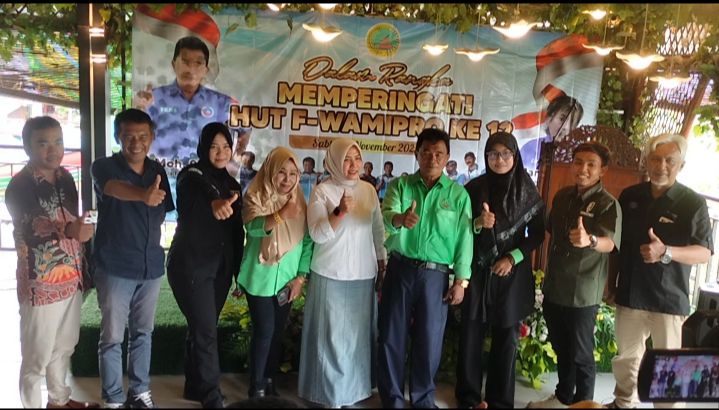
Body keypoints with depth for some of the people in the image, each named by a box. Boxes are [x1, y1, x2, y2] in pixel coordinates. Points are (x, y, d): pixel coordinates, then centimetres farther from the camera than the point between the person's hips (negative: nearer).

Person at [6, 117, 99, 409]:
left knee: (64, 347, 20)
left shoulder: (65, 177, 6)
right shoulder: (19, 185, -14)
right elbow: (30, 232, -25)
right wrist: (69, 231, -43)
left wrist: (83, 268, 10)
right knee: (37, 357, 4)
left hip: (71, 279, 7)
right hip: (41, 285, -7)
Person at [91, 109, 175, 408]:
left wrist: (154, 249, 11)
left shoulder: (157, 171, 5)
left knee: (143, 332, 15)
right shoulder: (104, 167, -11)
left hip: (151, 266, 5)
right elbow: (115, 188, -35)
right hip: (115, 268, -4)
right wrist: (143, 195, -56)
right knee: (112, 337, 5)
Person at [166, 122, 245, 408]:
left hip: (220, 267, 7)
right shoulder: (192, 176, -11)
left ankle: (194, 386, 29)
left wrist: (238, 270, 13)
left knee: (202, 329, 16)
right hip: (191, 267, -7)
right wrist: (215, 202, -62)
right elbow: (200, 191, -39)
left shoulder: (231, 183, 11)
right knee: (206, 333, -6)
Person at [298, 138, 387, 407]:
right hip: (331, 275, -4)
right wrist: (339, 212, -30)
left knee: (358, 333, 13)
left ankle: (354, 387, 29)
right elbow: (317, 234, -16)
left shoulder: (369, 190, 6)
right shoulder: (322, 191, -7)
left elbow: (378, 230, 13)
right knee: (333, 335, 3)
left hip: (364, 275, 4)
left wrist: (382, 264, 13)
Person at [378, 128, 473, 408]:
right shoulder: (400, 185, 2)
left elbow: (464, 239, 1)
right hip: (400, 269, 1)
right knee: (392, 336, 7)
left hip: (436, 275, 0)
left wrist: (461, 280, -3)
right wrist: (401, 219, -39)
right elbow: (386, 215, -16)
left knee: (429, 340, 8)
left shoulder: (458, 194, 2)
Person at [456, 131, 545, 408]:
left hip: (513, 274, 0)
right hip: (477, 271, 0)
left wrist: (512, 258, -10)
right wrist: (478, 223, -19)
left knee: (506, 338, 6)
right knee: (471, 335, 2)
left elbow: (537, 233, 2)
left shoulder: (527, 191, 1)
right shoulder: (474, 188, 0)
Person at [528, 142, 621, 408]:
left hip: (583, 293, -6)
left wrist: (590, 240, -51)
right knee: (561, 348, 20)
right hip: (554, 287, 6)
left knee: (581, 354, 6)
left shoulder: (608, 204, -13)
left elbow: (609, 243, -29)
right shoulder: (563, 196, 6)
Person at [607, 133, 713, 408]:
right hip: (630, 294, 4)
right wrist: (610, 280, 12)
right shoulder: (629, 196, 4)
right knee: (626, 358, 16)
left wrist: (666, 252, -27)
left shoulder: (693, 203, -7)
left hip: (670, 299, -4)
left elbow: (705, 252, -10)